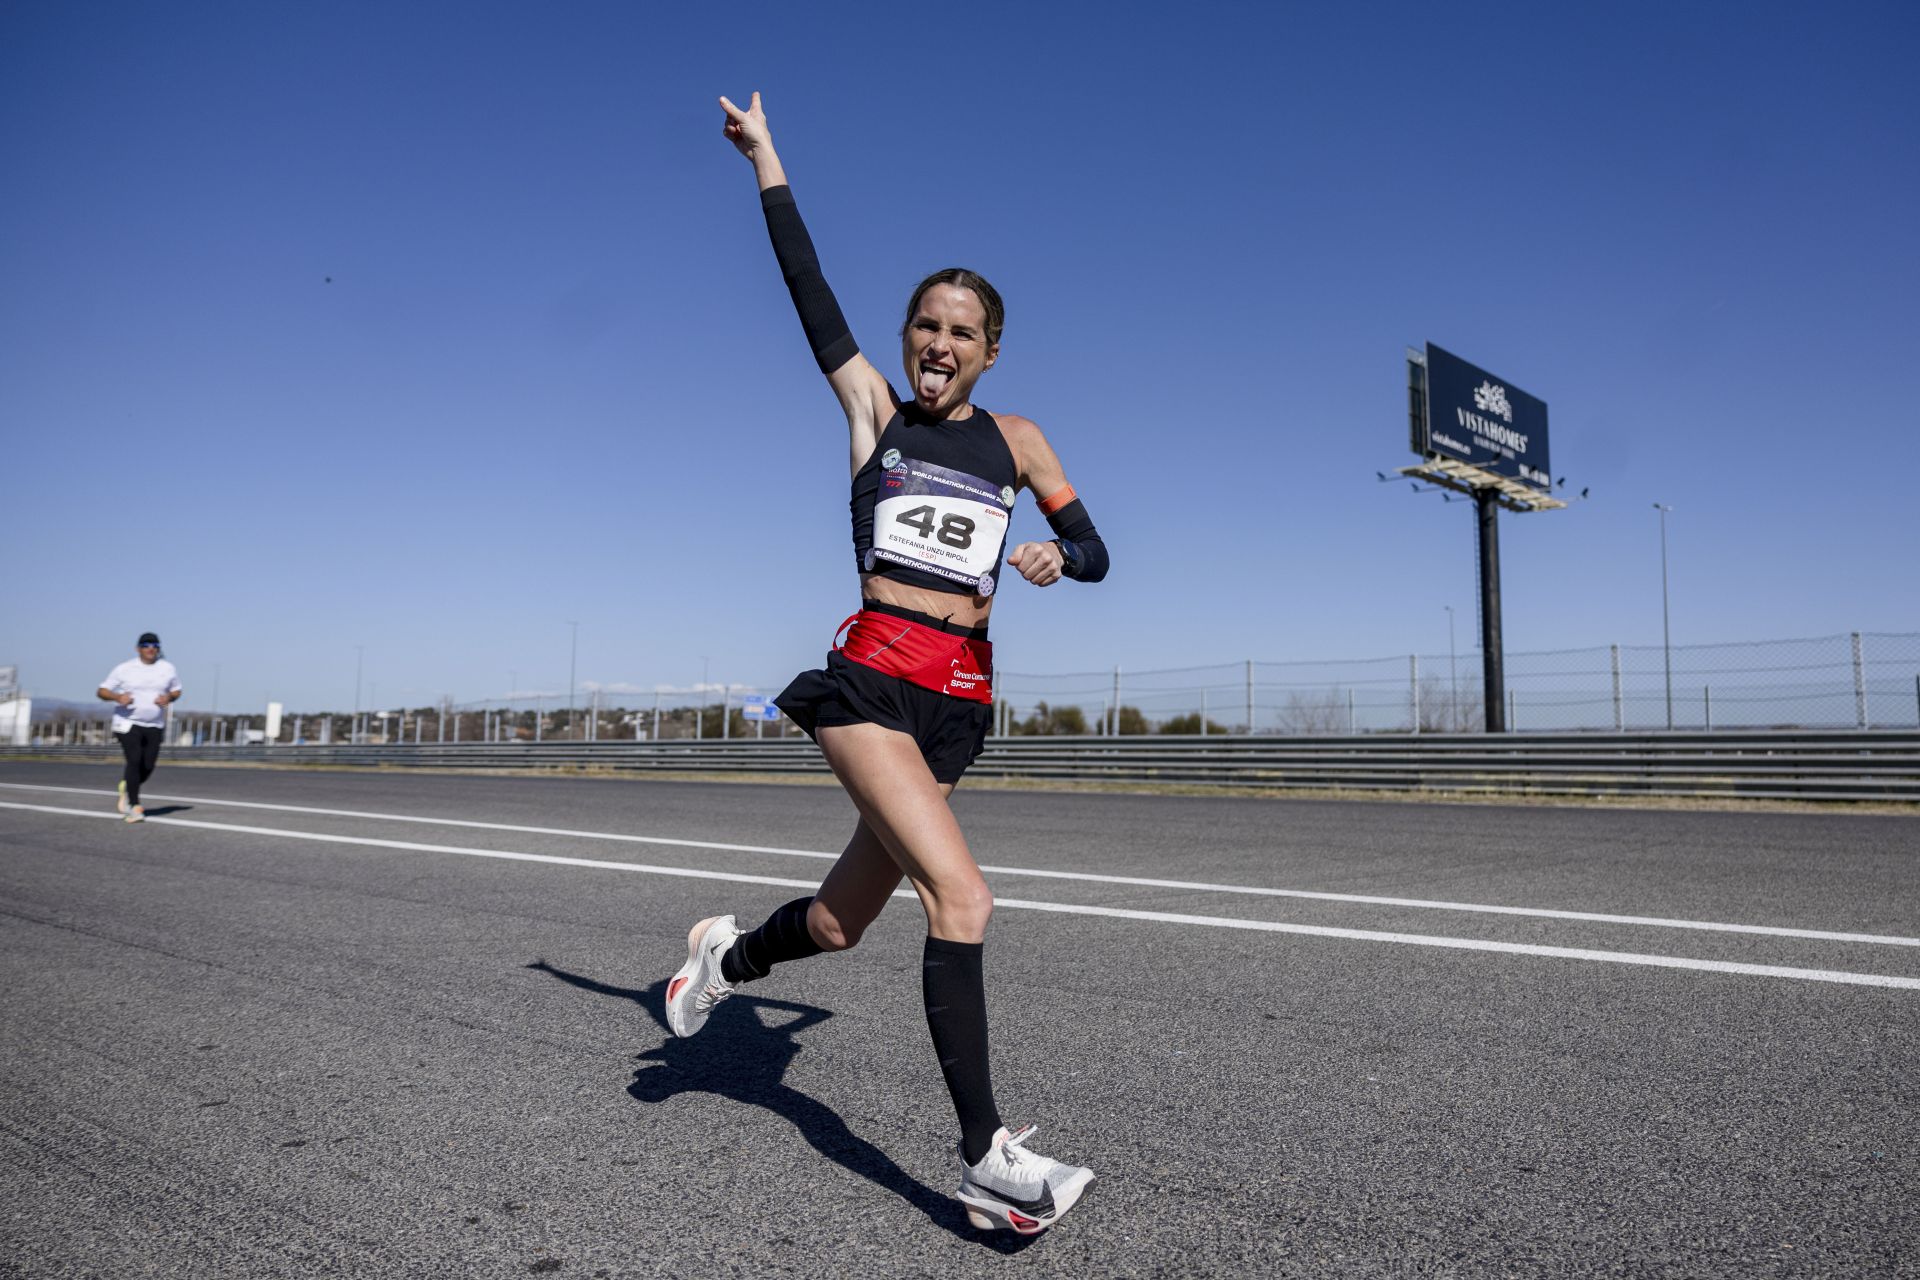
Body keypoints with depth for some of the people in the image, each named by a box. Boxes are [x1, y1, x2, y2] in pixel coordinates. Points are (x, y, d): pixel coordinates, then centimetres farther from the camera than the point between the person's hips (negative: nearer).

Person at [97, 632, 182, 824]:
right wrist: (117, 697, -21)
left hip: (154, 726, 3)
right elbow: (102, 691, 0)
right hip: (128, 723, -3)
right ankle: (135, 807, -9)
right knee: (134, 761, -17)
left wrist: (169, 697, -7)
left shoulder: (168, 669, 5)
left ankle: (126, 787, 34)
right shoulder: (124, 669, -2)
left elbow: (176, 690, 16)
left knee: (148, 766, 0)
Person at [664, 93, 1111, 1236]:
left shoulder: (1017, 439, 14)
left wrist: (1056, 556, -9)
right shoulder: (873, 407, 9)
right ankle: (988, 1154, -10)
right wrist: (767, 164, 12)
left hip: (959, 696, 4)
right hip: (871, 678, -3)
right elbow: (809, 287, 9)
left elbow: (1096, 555, 13)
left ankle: (729, 956, 43)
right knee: (963, 897, -20)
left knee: (842, 921, 11)